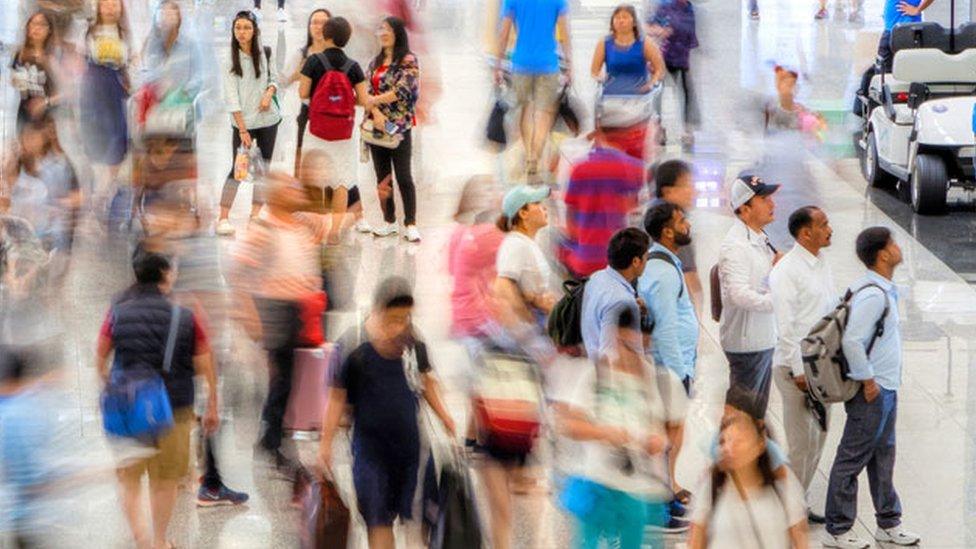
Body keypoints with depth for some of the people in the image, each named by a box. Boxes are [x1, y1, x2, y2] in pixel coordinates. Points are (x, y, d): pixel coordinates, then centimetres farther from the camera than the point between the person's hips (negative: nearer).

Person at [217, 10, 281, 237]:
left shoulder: (264, 53, 2)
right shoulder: (231, 61, -8)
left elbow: (274, 79, 13)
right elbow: (231, 98, -11)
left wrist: (269, 93, -10)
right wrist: (242, 130, -16)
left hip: (267, 119, 4)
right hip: (243, 122, -4)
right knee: (238, 168, -7)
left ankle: (255, 215, 12)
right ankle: (223, 218, -4)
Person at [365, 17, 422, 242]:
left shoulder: (408, 60, -6)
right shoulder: (375, 62, 12)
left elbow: (401, 91, -16)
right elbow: (367, 90, 5)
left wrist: (371, 102, -9)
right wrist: (376, 113, -13)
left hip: (400, 126, -6)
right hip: (377, 126, 6)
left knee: (404, 177, -4)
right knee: (382, 176, 8)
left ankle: (410, 224, 0)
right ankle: (389, 221, 16)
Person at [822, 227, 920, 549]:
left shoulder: (884, 290, 10)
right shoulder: (873, 295, -22)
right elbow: (852, 341, -26)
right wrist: (867, 382, -19)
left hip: (886, 389, 10)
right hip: (873, 391, -10)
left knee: (882, 458, 19)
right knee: (852, 460, -1)